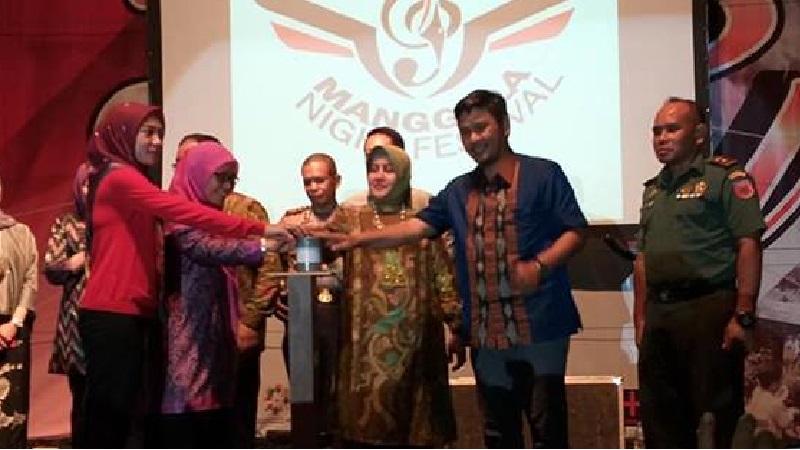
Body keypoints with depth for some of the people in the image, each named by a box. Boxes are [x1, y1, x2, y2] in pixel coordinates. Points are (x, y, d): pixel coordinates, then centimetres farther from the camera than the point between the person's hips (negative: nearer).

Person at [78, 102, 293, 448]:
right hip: (113, 314, -10)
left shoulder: (129, 181, 22)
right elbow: (183, 211, -20)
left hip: (128, 312, 10)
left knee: (119, 412, 10)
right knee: (110, 413, -7)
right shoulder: (120, 177, -9)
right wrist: (259, 230, -22)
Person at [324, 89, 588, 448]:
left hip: (539, 324, -5)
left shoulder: (543, 175, 0)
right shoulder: (458, 191, 16)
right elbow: (416, 226, 8)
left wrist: (539, 266, -19)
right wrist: (358, 239, -5)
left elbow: (575, 232, -3)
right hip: (487, 330, 5)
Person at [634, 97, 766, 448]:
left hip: (708, 310, -7)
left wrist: (743, 316, -17)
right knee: (659, 417, 12)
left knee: (716, 416, -3)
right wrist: (640, 320, 15)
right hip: (658, 314, 7)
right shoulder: (653, 190, 18)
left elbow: (749, 246, -11)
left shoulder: (723, 177, -4)